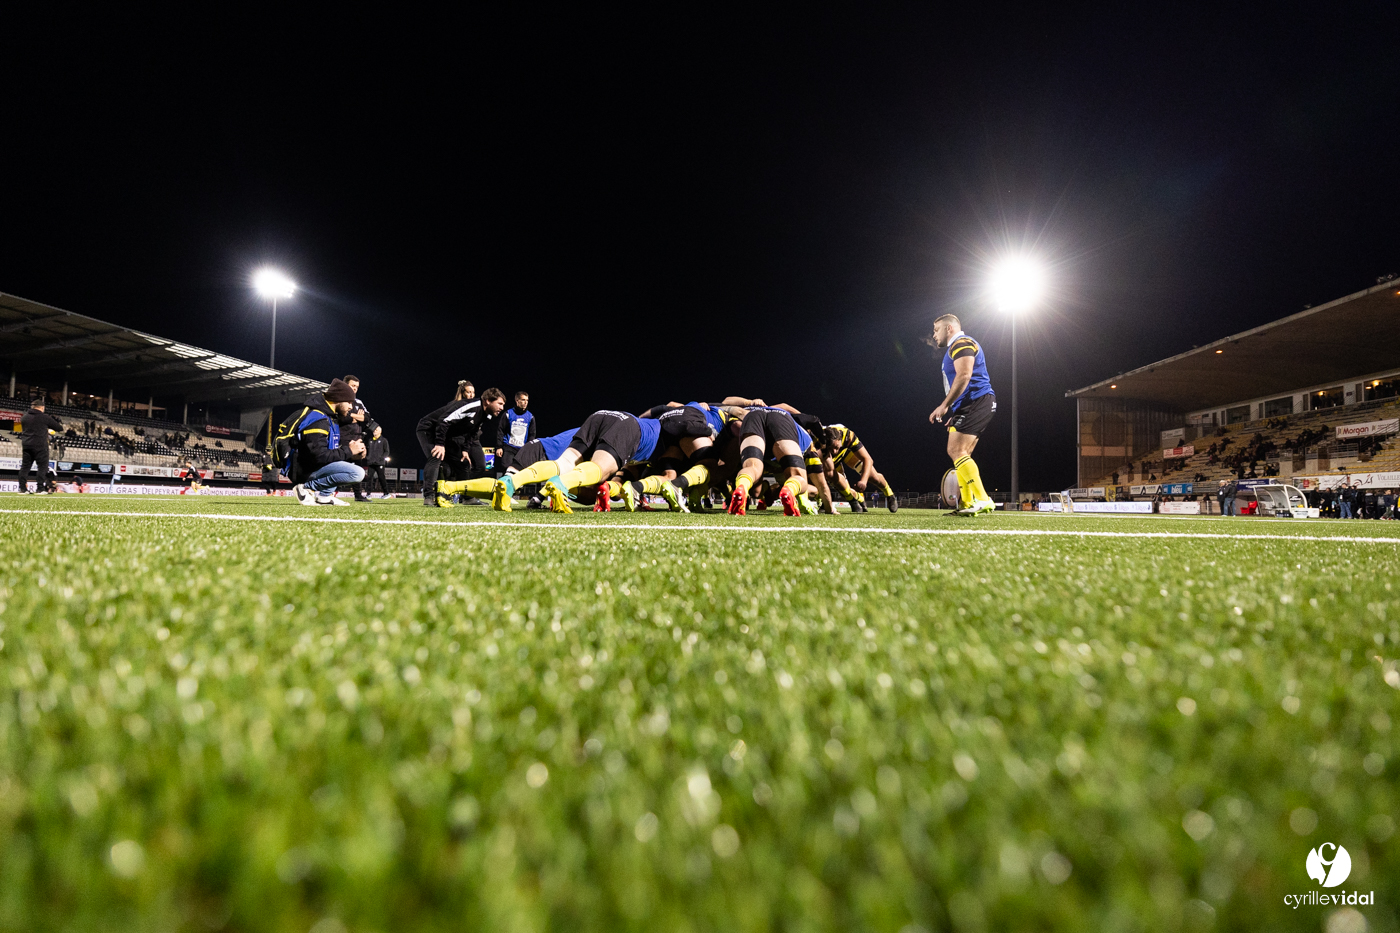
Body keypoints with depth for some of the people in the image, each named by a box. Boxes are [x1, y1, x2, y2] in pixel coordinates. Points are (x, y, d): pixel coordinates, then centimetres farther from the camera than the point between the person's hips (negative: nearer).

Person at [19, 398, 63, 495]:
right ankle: (40, 489, -7)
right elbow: (59, 428, -1)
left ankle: (22, 488, 6)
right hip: (40, 446, -5)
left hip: (26, 444, 5)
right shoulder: (44, 417, -5)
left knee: (25, 466, 9)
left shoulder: (24, 417, 12)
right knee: (43, 466, -2)